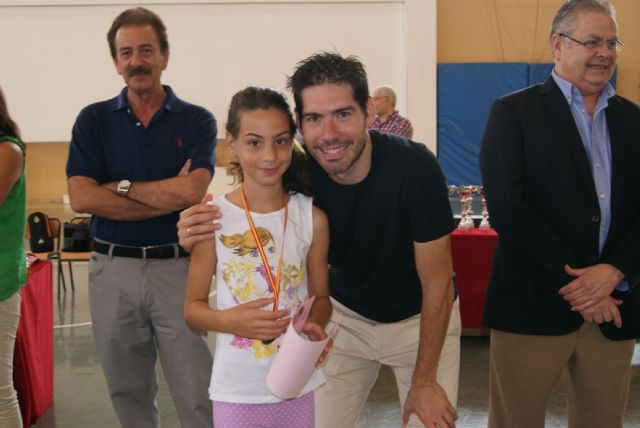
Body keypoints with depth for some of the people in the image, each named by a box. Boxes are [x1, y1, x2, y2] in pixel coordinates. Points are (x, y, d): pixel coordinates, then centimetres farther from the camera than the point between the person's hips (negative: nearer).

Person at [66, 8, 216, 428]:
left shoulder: (197, 120, 1)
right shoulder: (94, 119, 4)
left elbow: (192, 191, -15)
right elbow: (81, 198, -8)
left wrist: (120, 186, -7)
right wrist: (167, 196, -11)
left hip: (177, 266, -2)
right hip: (112, 268, 2)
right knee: (128, 392, 14)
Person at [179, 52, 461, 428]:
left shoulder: (414, 166, -30)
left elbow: (437, 285, -20)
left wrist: (424, 382, -14)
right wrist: (200, 241, -31)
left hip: (422, 319, -2)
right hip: (345, 317, 2)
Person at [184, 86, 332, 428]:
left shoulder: (312, 218, -4)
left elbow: (320, 297, 6)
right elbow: (193, 308, -2)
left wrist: (315, 326, -14)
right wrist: (229, 321, -21)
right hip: (236, 389, -1)